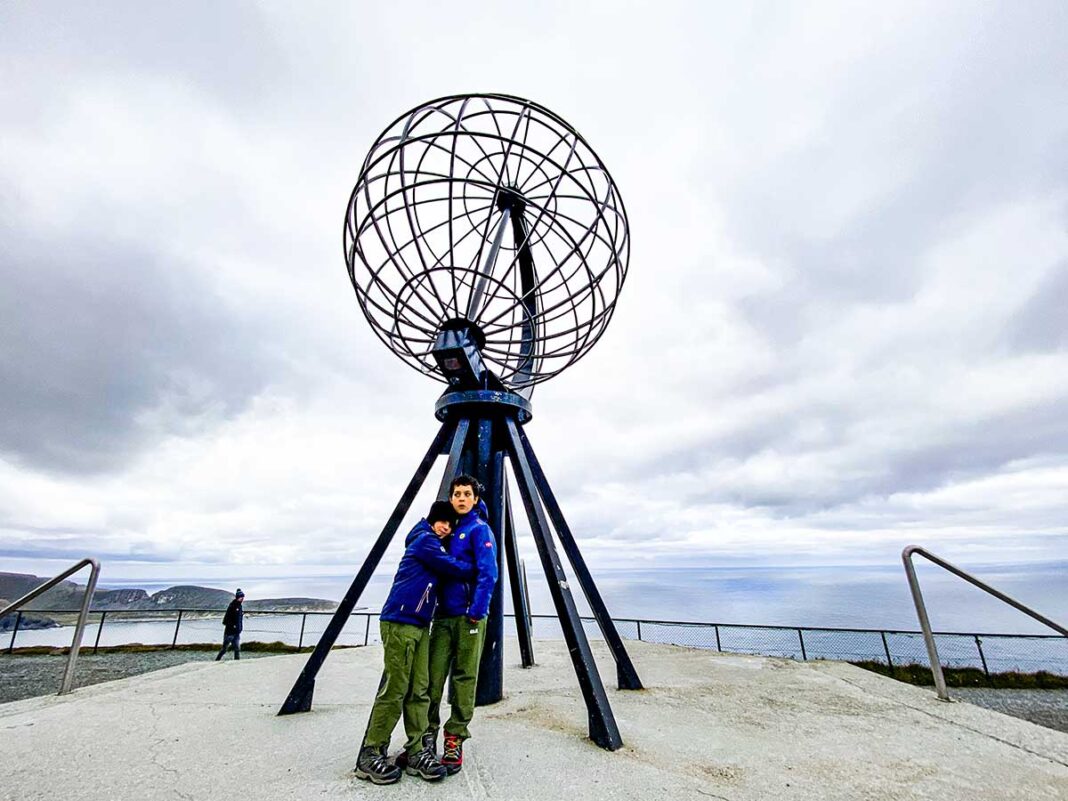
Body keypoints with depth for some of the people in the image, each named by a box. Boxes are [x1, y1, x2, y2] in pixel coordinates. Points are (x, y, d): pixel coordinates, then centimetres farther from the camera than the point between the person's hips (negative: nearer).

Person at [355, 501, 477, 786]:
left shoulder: (434, 545, 19)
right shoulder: (425, 540, -10)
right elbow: (457, 568, -14)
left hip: (419, 625, 9)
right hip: (400, 622, -9)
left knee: (419, 690, 7)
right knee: (395, 690, -4)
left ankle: (416, 752, 12)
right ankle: (370, 755, 7)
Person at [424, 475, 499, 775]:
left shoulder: (479, 529, -5)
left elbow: (488, 574, -13)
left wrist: (476, 612, -18)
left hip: (468, 617, -5)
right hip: (442, 615, 5)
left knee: (464, 679, 4)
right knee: (432, 677, 5)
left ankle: (455, 741, 16)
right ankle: (427, 734, 19)